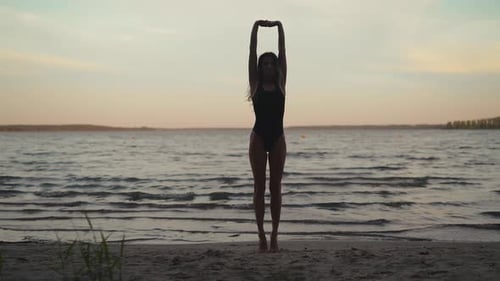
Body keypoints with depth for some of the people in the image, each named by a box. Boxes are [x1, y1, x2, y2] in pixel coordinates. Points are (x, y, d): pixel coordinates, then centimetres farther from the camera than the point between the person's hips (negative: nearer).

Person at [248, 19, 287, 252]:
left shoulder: (280, 84, 8)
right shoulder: (255, 84, 4)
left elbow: (282, 53, 5)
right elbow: (252, 53, 1)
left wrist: (279, 27, 4)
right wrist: (256, 27, 0)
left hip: (277, 138, 1)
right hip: (258, 138, -1)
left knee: (275, 187, 4)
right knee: (259, 187, 1)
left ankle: (274, 236, 8)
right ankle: (262, 236, 6)